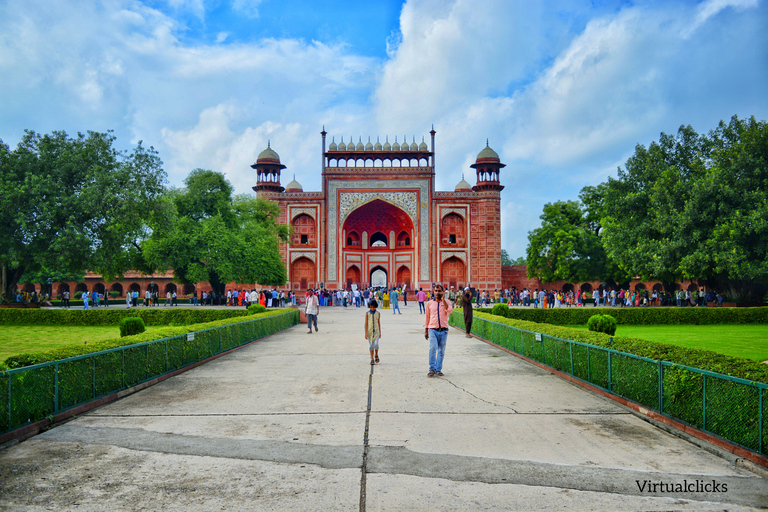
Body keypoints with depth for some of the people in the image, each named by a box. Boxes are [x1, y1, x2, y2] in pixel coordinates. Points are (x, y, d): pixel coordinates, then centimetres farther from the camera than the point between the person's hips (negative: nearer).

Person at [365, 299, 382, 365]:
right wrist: (366, 333, -8)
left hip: (376, 331, 0)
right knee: (371, 345, 2)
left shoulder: (378, 314, 1)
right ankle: (372, 359, 10)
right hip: (369, 331, 0)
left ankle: (376, 355, 14)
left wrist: (380, 333, 7)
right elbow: (366, 323, -3)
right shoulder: (367, 313, -3)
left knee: (376, 344, -13)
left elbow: (379, 323, 7)